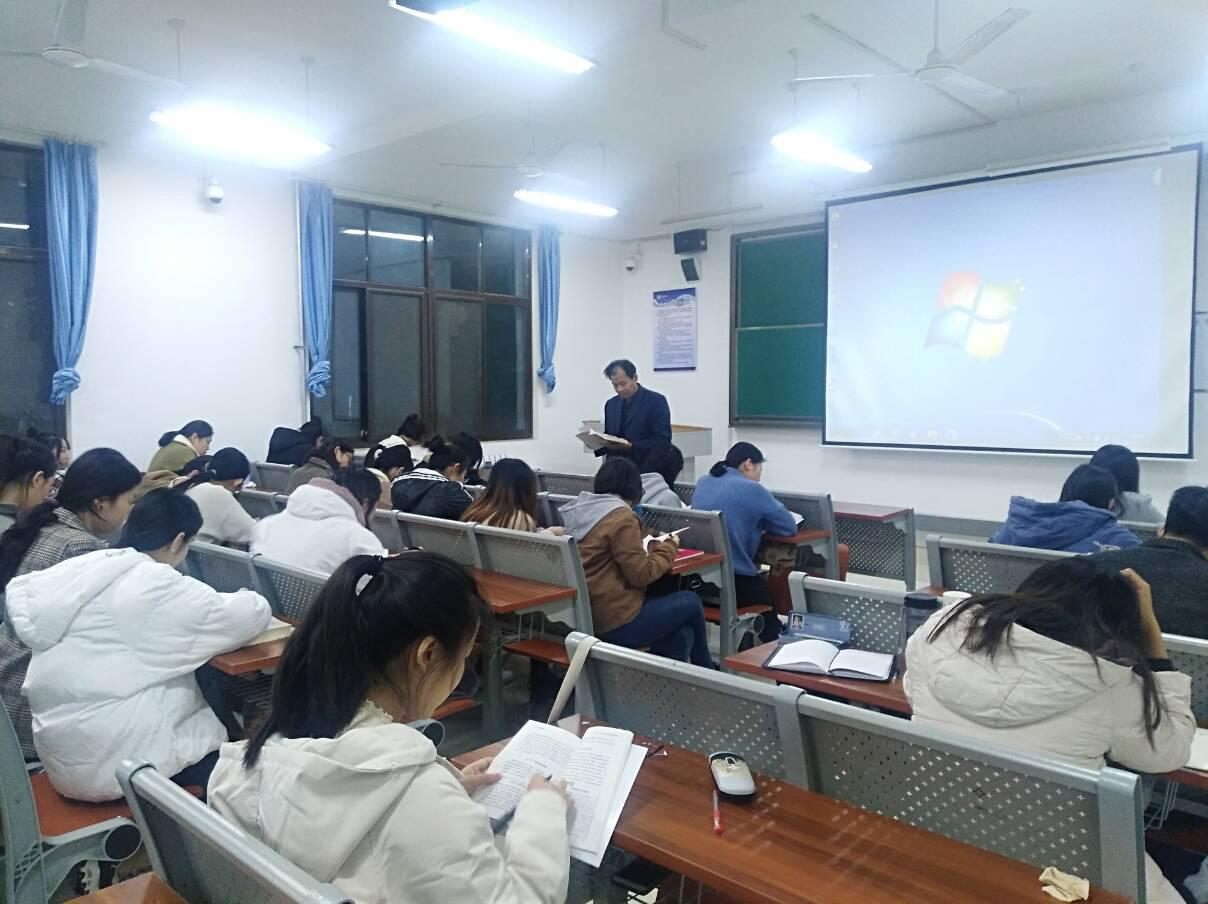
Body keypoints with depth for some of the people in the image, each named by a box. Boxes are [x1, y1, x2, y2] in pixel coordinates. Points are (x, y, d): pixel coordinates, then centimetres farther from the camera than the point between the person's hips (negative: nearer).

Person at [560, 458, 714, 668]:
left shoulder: (579, 512, 8)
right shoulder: (621, 517, -17)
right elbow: (641, 575, -15)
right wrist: (669, 547, -1)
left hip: (588, 619, 9)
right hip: (617, 622, -9)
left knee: (681, 635, 18)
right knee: (691, 602, 14)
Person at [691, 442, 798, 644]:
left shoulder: (702, 482, 9)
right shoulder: (752, 489, -11)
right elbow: (790, 527, -3)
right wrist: (760, 521, 13)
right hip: (732, 583, -7)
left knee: (760, 582, 32)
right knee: (773, 596, 23)